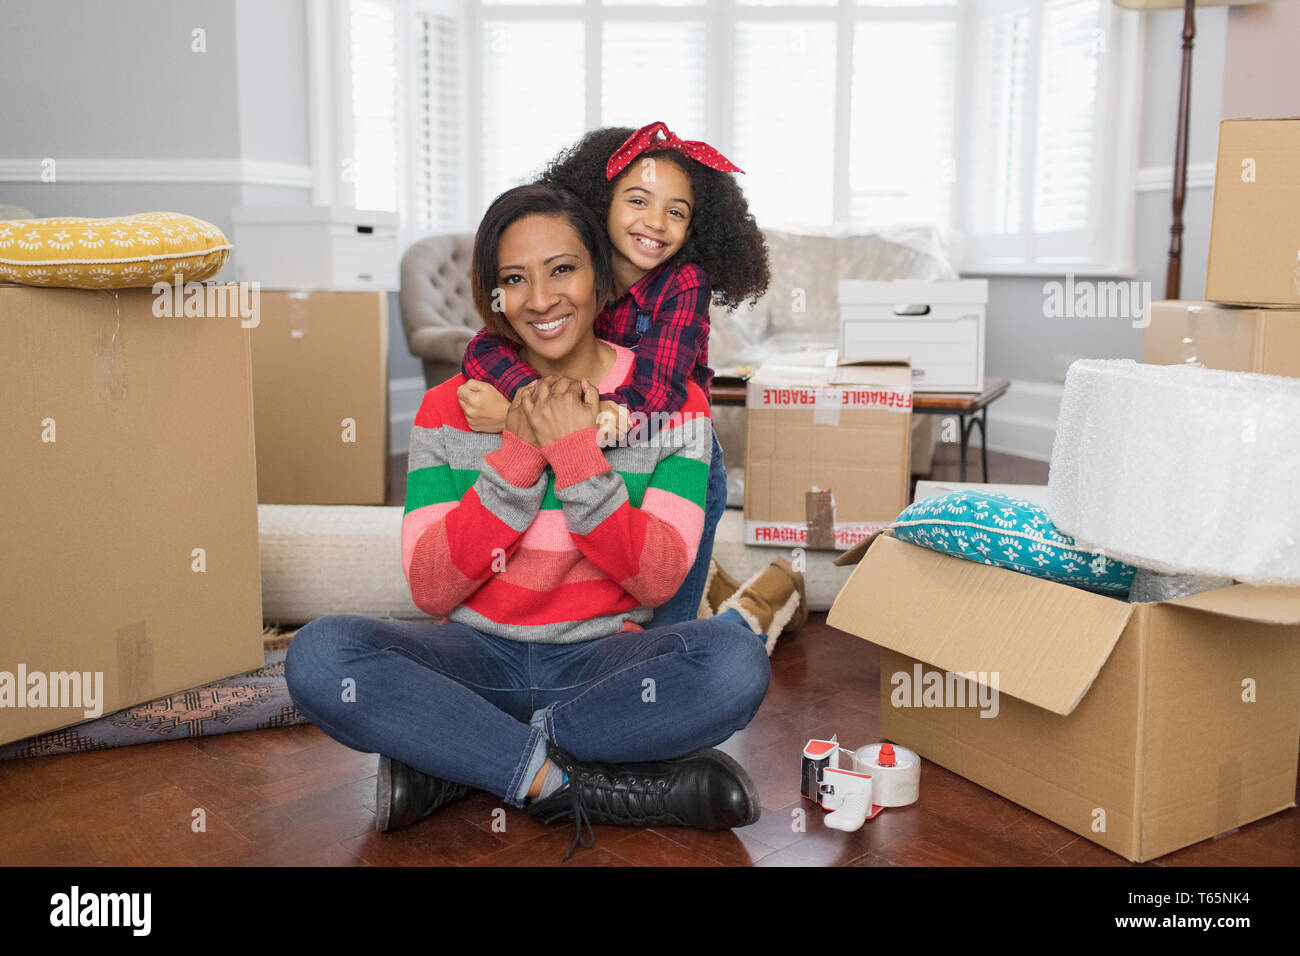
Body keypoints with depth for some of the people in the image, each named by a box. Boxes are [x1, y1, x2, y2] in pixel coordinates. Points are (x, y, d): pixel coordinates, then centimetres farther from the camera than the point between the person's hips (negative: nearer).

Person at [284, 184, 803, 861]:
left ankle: (450, 763, -19)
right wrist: (516, 455, -16)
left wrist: (576, 451, -18)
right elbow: (430, 590, -6)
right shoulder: (449, 410, 2)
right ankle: (597, 786, -23)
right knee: (319, 656, -28)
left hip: (602, 659, 0)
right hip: (480, 656, 1)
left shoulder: (673, 402, 0)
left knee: (733, 660, -33)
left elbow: (658, 580, -7)